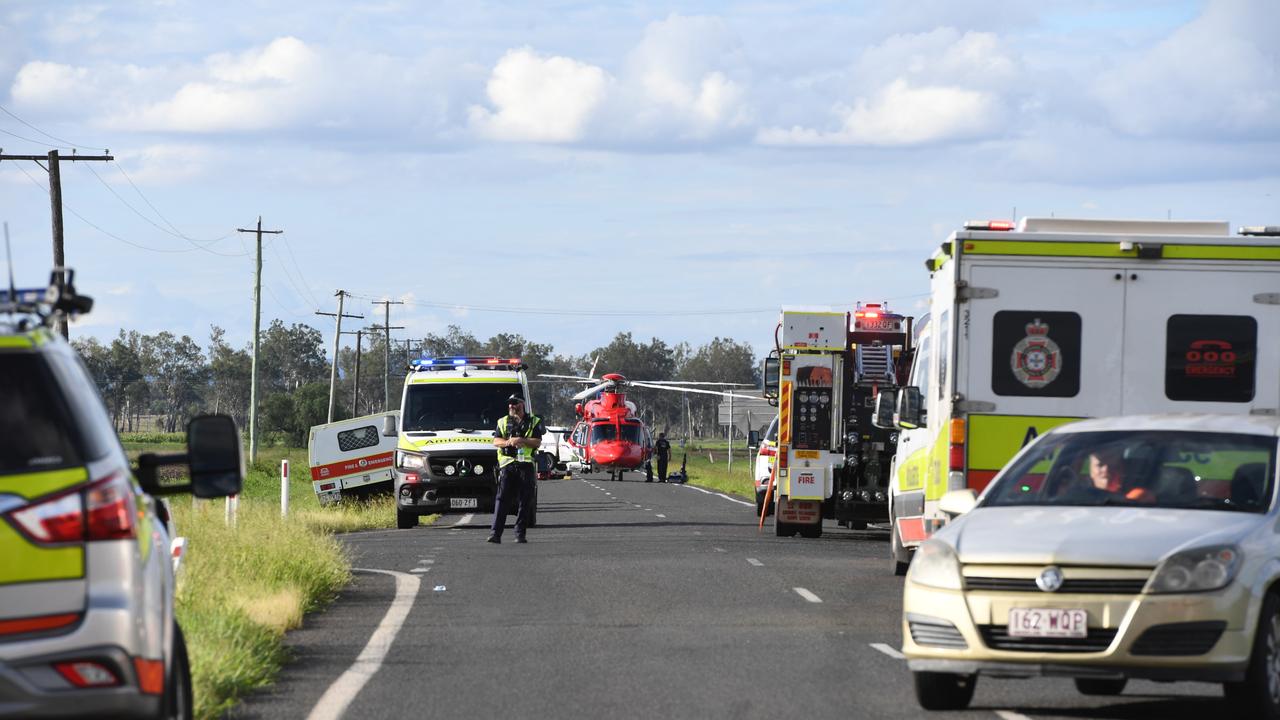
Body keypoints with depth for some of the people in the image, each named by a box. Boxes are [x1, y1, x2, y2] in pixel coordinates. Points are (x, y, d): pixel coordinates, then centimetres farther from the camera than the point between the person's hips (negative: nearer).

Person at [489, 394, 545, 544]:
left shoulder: (533, 422, 12)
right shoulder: (503, 422, 17)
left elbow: (537, 442, 1)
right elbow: (496, 441, 7)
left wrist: (522, 440, -13)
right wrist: (509, 442, -11)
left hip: (526, 464, 0)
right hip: (507, 464, 0)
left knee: (525, 501, -1)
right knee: (502, 499, -9)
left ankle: (520, 534, 4)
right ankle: (495, 533, -15)